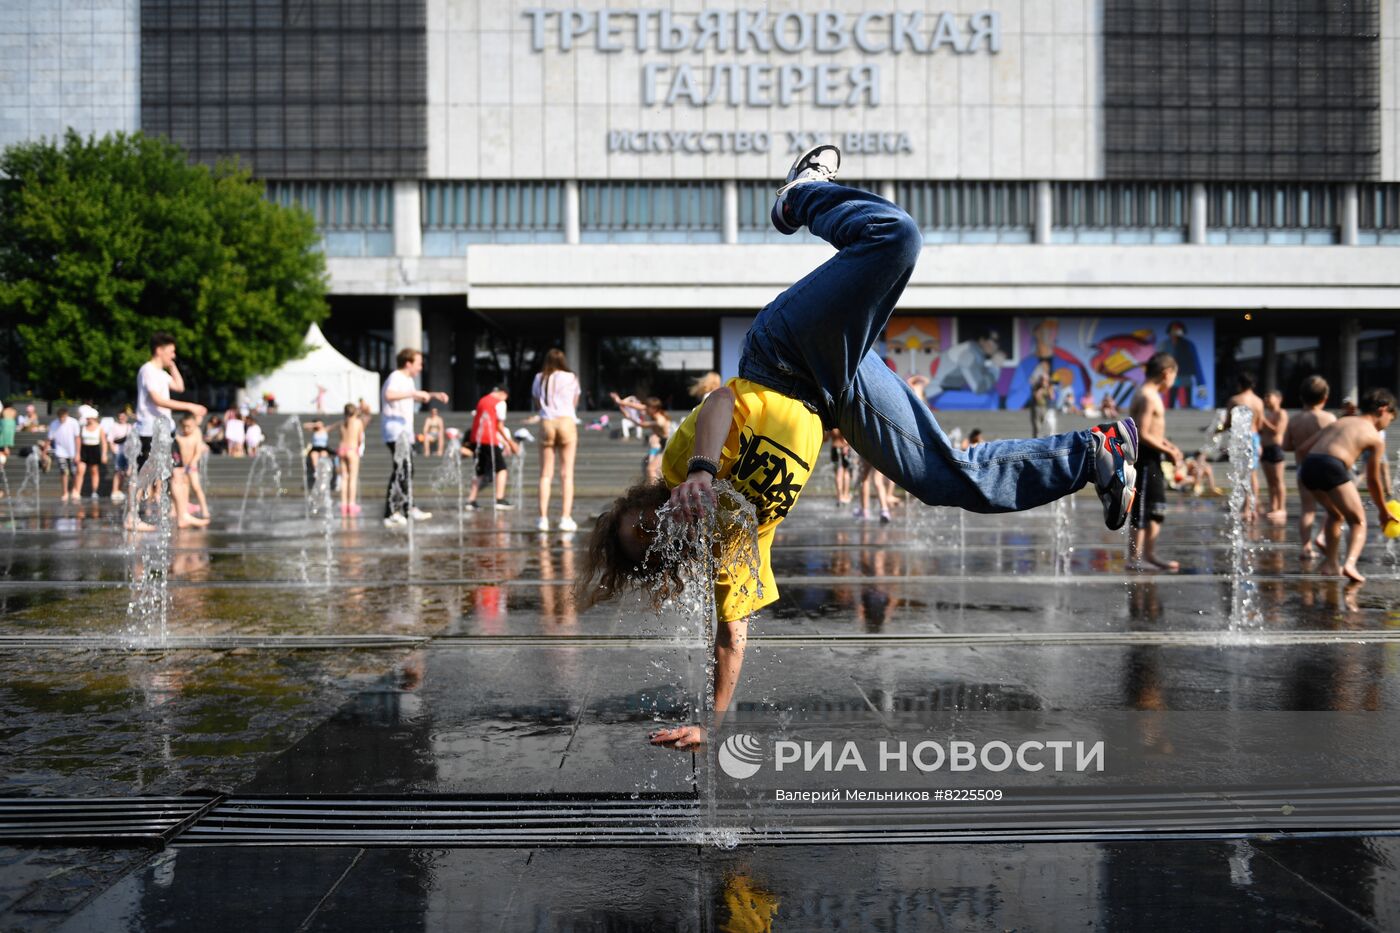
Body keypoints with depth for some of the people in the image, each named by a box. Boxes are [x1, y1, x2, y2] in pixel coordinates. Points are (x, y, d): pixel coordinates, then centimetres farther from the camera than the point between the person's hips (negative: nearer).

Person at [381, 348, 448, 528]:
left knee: (407, 470, 16)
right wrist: (413, 393, -36)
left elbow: (414, 396, 39)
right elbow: (389, 395, -36)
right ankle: (391, 514, -17)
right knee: (400, 470, -16)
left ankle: (408, 508, 27)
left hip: (405, 433, 11)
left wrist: (434, 395, 26)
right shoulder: (396, 377, -14)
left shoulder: (407, 380, 18)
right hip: (396, 433, -11)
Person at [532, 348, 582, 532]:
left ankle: (543, 517, -1)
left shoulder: (539, 379, 10)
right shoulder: (571, 378, 5)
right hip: (567, 422, -2)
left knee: (546, 474, 5)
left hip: (546, 422, 2)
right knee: (567, 474, 0)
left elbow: (537, 405, 14)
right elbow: (575, 404, 11)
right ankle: (566, 517, -6)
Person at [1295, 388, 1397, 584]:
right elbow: (1373, 481, 18)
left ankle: (1330, 564, 29)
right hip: (1332, 468, -6)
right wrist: (1383, 511, 30)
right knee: (1358, 522, 6)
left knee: (1336, 514, 30)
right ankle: (1350, 563, -19)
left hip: (1308, 466, 6)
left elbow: (1303, 447, 20)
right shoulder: (1376, 438, 13)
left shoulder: (1340, 421, 28)